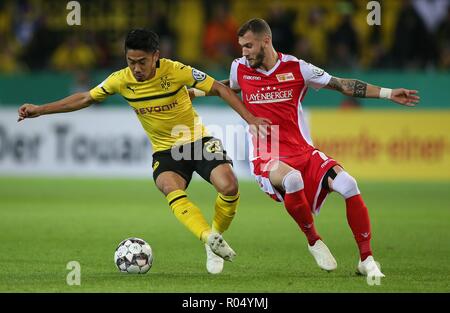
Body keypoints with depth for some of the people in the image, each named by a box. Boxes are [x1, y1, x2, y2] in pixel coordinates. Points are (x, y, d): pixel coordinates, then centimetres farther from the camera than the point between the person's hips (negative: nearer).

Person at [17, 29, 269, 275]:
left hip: (198, 141, -1)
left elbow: (220, 89, -10)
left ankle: (216, 236, 2)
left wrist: (250, 119, -17)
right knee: (171, 189, -33)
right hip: (165, 151, 1)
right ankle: (210, 238, -43)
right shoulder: (122, 80, -8)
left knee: (229, 186, -24)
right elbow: (85, 99, 6)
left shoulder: (175, 71, -17)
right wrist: (39, 110, 4)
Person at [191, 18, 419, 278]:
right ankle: (314, 241, -11)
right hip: (267, 159, -1)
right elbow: (227, 87, 32)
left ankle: (367, 259, -10)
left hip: (303, 152, 1)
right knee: (293, 179, -37)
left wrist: (388, 93, -3)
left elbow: (342, 84, 3)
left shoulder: (296, 68, 0)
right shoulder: (240, 69, 6)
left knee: (347, 184, -24)